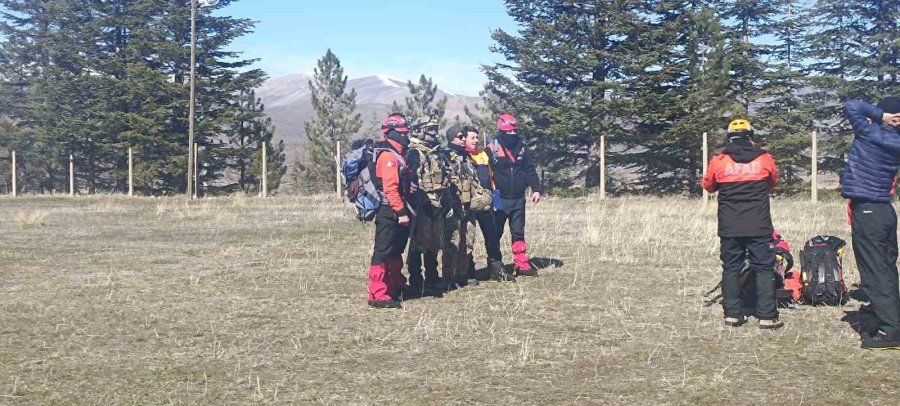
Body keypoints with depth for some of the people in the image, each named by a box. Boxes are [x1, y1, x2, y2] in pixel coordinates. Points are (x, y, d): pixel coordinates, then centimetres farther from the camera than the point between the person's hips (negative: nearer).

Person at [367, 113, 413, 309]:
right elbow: (390, 188, -23)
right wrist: (401, 211, -25)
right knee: (383, 253, -9)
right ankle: (377, 295, -8)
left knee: (396, 252, 20)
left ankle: (396, 287, 32)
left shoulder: (397, 155, 17)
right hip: (389, 213, -10)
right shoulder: (388, 156, -15)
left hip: (396, 213, 10)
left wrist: (405, 210, 21)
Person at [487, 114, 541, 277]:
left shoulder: (521, 147, 7)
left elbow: (530, 170, 11)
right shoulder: (492, 149, -10)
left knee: (518, 233, 10)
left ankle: (522, 265, 14)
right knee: (495, 234, 4)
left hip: (518, 199, 5)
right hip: (499, 200, -5)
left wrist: (536, 189, 1)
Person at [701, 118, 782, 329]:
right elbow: (773, 183, 19)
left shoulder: (718, 161, -2)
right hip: (759, 226, -1)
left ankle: (732, 314, 10)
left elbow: (708, 186, 15)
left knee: (731, 268, 10)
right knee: (764, 269, 4)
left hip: (729, 227, 1)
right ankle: (767, 316, 1)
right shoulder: (764, 159, -1)